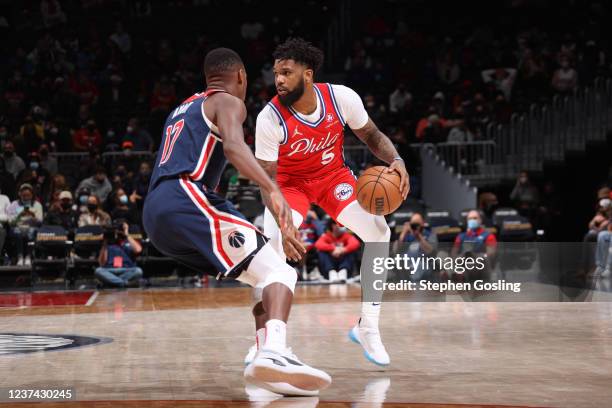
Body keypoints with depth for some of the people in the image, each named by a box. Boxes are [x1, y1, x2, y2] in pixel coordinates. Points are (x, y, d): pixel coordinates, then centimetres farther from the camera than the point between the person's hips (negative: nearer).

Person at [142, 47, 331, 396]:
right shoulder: (228, 102, 7)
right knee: (279, 272, -16)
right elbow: (233, 145, -16)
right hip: (186, 200, -9)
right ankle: (274, 353, -43)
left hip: (154, 214, 9)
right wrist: (274, 191, -29)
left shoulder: (184, 108, 33)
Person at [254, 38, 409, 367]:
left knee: (379, 232, -15)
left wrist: (396, 161, -27)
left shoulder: (342, 97, -23)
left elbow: (372, 135, -6)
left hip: (333, 176, 2)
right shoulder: (270, 118, -29)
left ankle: (367, 329, 0)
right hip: (290, 182, -2)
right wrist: (282, 220, -43)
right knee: (272, 244, -27)